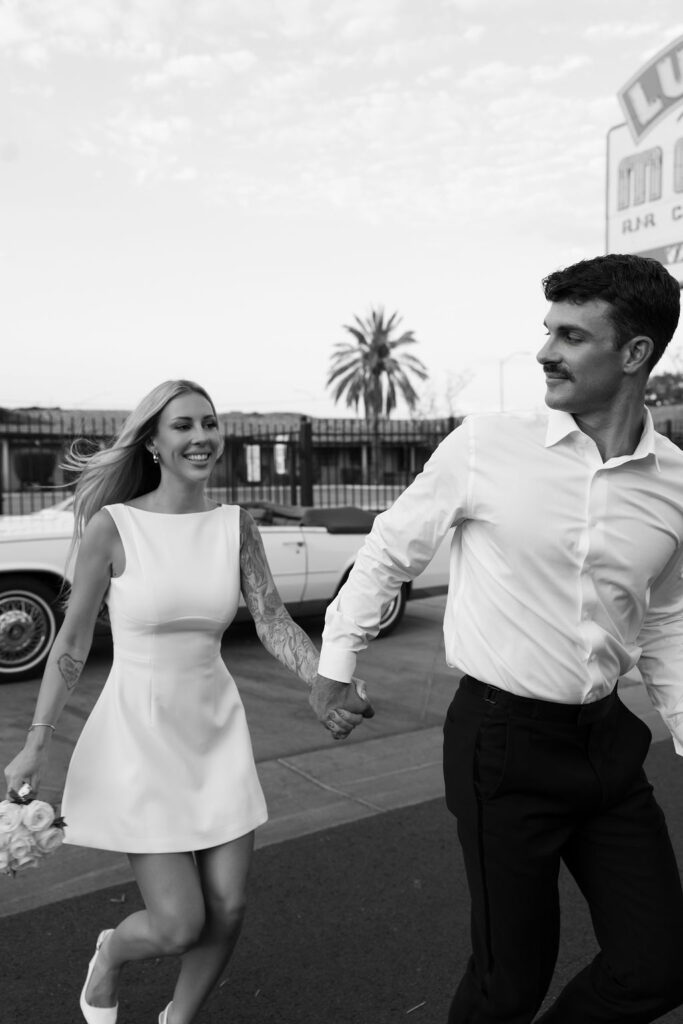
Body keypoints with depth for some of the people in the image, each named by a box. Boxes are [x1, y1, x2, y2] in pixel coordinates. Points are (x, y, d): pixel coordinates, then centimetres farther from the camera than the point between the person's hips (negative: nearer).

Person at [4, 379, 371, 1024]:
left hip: (215, 728, 4)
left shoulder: (235, 525, -2)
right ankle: (110, 955, 36)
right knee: (179, 926, -2)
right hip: (140, 730, -4)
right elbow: (73, 641, -5)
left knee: (228, 910, 7)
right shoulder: (112, 525, -12)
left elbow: (274, 624, -7)